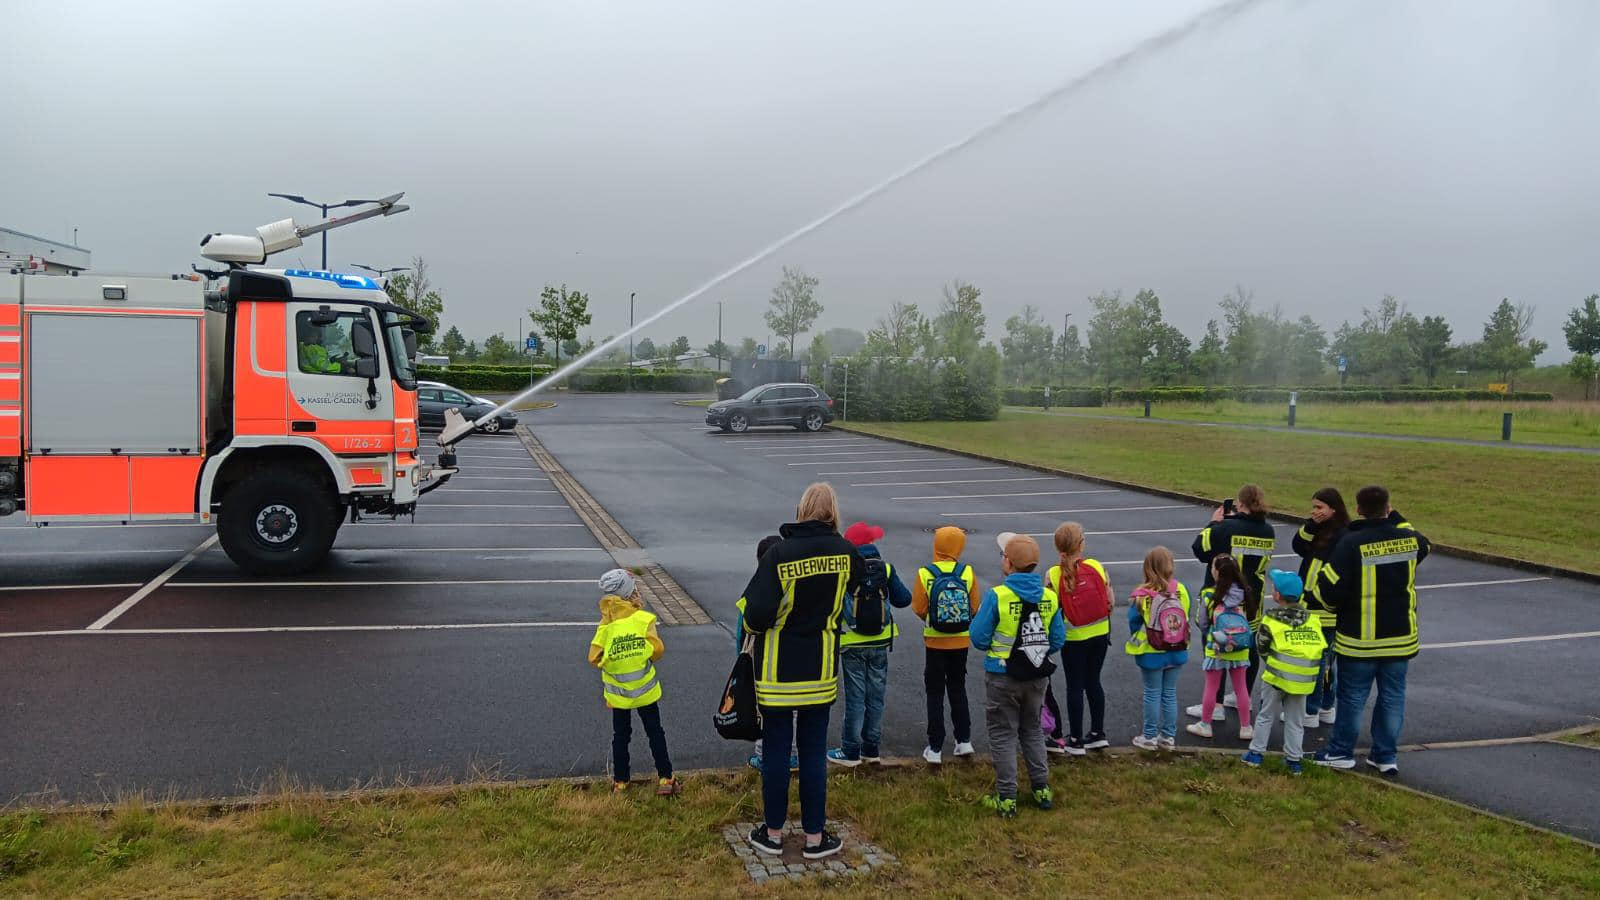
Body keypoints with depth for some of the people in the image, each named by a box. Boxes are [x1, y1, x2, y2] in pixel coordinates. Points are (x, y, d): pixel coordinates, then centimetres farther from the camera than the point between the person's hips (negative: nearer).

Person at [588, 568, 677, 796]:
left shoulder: (605, 624, -9)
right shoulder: (644, 619, -15)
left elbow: (595, 658, -10)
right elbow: (658, 650, -16)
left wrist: (613, 663, 9)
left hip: (617, 691, 2)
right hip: (645, 689, -1)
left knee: (620, 735, 15)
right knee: (655, 732, 11)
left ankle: (620, 781, 21)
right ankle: (665, 778, 12)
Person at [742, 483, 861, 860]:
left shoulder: (779, 554, -17)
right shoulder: (846, 553, -7)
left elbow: (756, 616, -22)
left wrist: (755, 623, 0)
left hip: (777, 672, -2)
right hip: (820, 671, 2)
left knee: (775, 749, 11)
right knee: (814, 752, 12)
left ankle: (773, 834, 23)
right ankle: (814, 837, 20)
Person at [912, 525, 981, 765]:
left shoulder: (925, 574, -13)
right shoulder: (968, 573, -10)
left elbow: (918, 608, -11)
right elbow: (975, 607, -5)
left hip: (935, 640, -1)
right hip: (961, 640, 2)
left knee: (935, 694, 8)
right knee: (958, 690, 20)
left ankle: (935, 748, 8)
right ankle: (964, 740, 21)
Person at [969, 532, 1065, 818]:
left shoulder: (997, 595, -18)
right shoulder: (1049, 596, -5)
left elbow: (979, 638, -14)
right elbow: (1058, 640, 1)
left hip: (1002, 678, -4)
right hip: (1037, 676, 4)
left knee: (1003, 735, 8)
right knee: (1033, 731, 22)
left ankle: (1006, 799, 11)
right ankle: (1042, 790, 27)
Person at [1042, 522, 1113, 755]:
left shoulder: (1053, 574, -15)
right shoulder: (1096, 566, -8)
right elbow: (1110, 601, -3)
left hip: (1074, 638, -3)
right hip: (1100, 634, 3)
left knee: (1075, 686, 9)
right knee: (1093, 682, 18)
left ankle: (1076, 740, 16)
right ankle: (1098, 733, 26)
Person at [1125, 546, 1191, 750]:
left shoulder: (1142, 595, -19)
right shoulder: (1181, 590, -12)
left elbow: (1133, 622, -9)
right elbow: (1186, 618, -2)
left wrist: (1135, 640, 12)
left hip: (1151, 654, -3)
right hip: (1177, 652, 3)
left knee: (1152, 694, 10)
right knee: (1170, 693, 16)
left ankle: (1150, 737, 18)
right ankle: (1169, 737, 24)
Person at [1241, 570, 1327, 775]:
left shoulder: (1271, 619, -11)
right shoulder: (1311, 619, 0)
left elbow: (1262, 646, -5)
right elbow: (1319, 648, 3)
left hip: (1277, 676, -3)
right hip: (1303, 679, 3)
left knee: (1266, 715, 13)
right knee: (1295, 721, 13)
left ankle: (1255, 753, 18)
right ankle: (1294, 759, 17)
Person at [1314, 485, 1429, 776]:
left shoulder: (1351, 543, -19)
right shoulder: (1409, 538, -2)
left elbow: (1331, 590, -21)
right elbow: (1423, 545, 25)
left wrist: (1323, 573, 1)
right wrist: (1395, 518, 21)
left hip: (1360, 640, -4)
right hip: (1401, 637, 4)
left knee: (1353, 696, 7)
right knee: (1392, 696, 13)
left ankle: (1341, 752, 19)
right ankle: (1386, 755, 20)